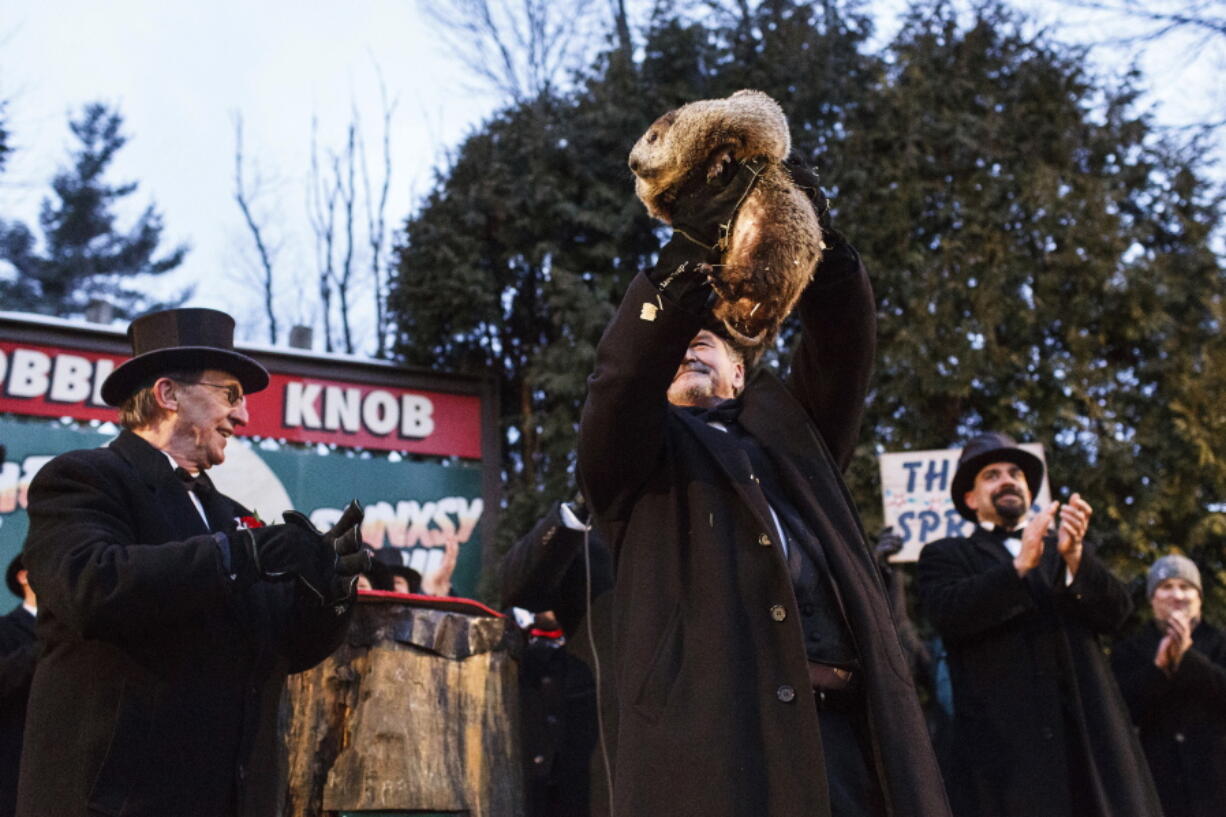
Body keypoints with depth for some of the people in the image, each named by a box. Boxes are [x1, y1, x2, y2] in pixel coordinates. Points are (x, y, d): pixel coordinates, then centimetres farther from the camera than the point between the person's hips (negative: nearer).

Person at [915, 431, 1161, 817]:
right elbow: (949, 615, -9)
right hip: (1004, 739, -3)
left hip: (1091, 731, 3)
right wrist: (1020, 565, -18)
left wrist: (1074, 556, -12)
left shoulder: (1070, 552, 22)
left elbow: (1116, 612, 5)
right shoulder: (946, 555, 11)